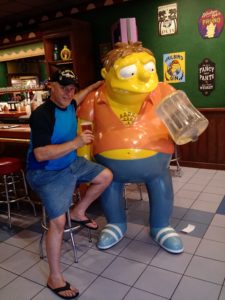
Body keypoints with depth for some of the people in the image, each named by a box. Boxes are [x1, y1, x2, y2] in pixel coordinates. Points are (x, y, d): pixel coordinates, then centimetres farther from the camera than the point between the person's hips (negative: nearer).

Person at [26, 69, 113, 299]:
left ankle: (79, 212, 23)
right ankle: (54, 278, 4)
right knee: (58, 221, -14)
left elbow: (77, 99, 29)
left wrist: (94, 86, 23)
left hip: (72, 163, 9)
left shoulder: (68, 105, 0)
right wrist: (76, 142, -35)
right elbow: (40, 154, -34)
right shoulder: (42, 115, -26)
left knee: (106, 176, 8)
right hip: (47, 174, -8)